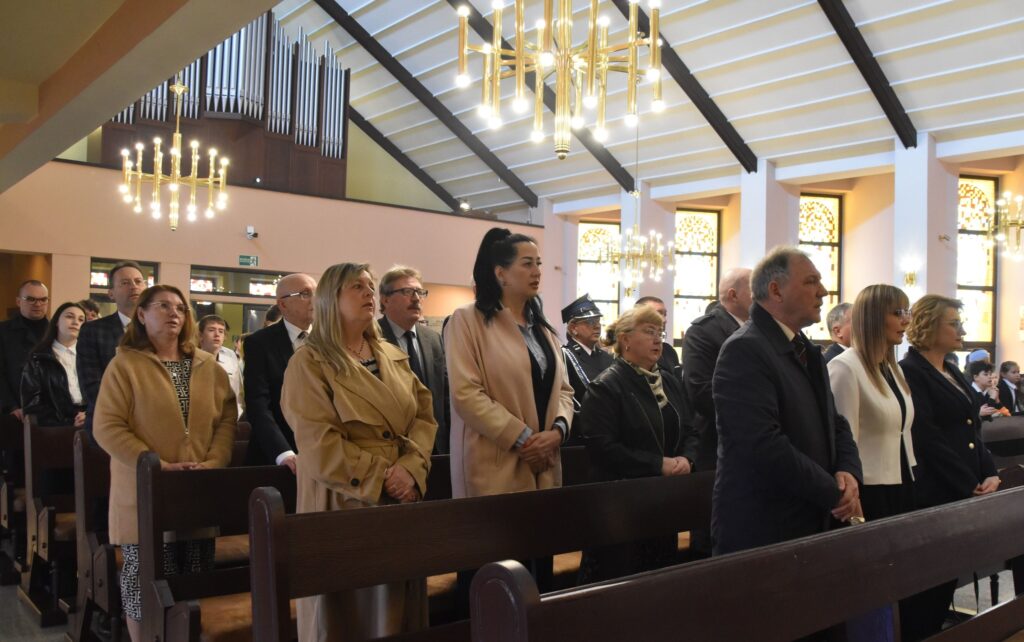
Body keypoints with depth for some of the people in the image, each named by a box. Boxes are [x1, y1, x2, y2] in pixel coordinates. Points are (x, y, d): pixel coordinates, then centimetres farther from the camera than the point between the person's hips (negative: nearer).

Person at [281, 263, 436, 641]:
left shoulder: (393, 357, 13)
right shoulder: (309, 363, -5)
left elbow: (424, 414, 7)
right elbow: (318, 444, -14)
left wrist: (411, 469, -10)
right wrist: (381, 479, -15)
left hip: (401, 501, 5)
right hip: (345, 504, -5)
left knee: (396, 610, 11)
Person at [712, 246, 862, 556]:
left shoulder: (806, 350, 13)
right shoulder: (744, 350, -17)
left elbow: (835, 423, 15)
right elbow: (765, 444, -25)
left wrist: (850, 472, -5)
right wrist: (835, 493, -16)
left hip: (812, 525, 9)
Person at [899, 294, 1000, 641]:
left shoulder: (953, 372, 16)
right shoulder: (910, 372, -11)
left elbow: (971, 429, 16)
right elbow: (928, 440, -16)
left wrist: (990, 473, 1)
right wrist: (970, 486, -13)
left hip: (964, 494, 8)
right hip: (934, 494, -8)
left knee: (947, 578, 12)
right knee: (928, 583, -1)